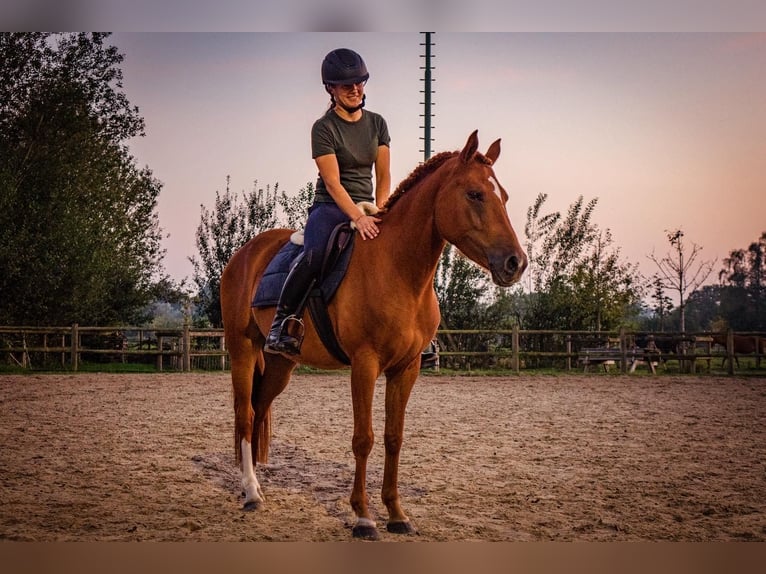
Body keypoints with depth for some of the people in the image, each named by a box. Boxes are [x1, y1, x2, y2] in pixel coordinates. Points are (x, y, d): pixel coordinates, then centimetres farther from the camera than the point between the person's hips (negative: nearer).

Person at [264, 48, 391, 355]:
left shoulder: (377, 123, 10)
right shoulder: (324, 128, -6)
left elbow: (383, 176, 9)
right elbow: (333, 183, -14)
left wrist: (379, 212, -7)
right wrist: (358, 218, -26)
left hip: (366, 209, 6)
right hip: (330, 207, -6)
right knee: (314, 254, -36)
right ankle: (279, 325, -26)